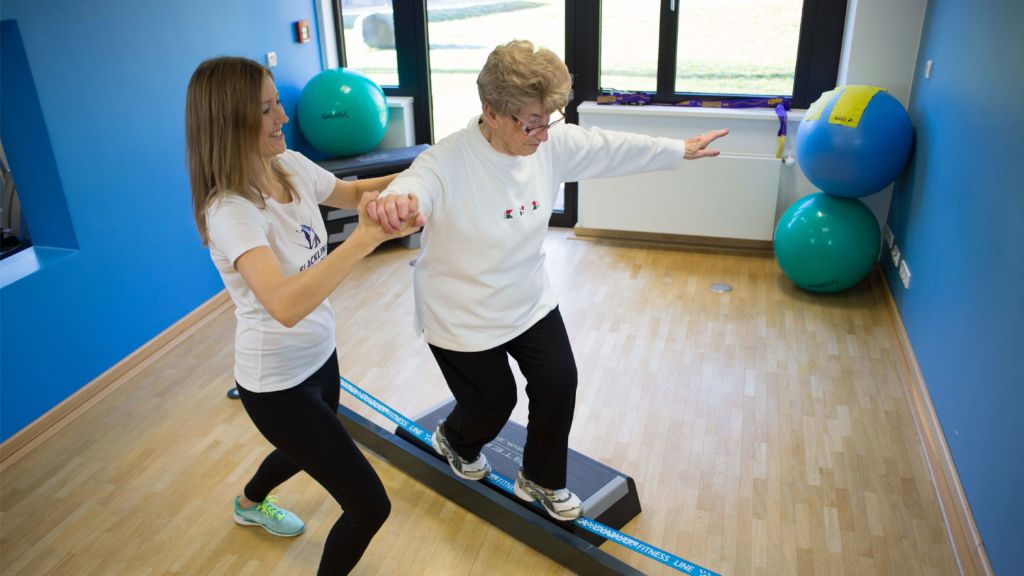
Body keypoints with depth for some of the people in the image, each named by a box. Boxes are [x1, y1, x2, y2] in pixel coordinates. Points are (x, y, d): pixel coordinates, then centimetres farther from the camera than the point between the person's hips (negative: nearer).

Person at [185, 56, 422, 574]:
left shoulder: (291, 166, -7)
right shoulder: (230, 211, -30)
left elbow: (351, 193, 13)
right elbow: (286, 306, -46)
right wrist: (365, 237, -50)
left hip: (319, 356, 8)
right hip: (277, 384, -8)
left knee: (310, 450, 35)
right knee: (370, 506, -2)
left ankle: (250, 504, 68)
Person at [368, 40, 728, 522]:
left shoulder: (551, 144, -11)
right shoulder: (447, 162, -30)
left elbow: (611, 148, 2)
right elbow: (415, 187, -50)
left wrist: (679, 151, 13)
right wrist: (393, 202, -75)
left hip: (530, 302, 6)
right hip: (462, 317, -5)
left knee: (559, 386, 8)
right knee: (493, 404, 11)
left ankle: (541, 480, 35)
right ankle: (455, 441, 50)